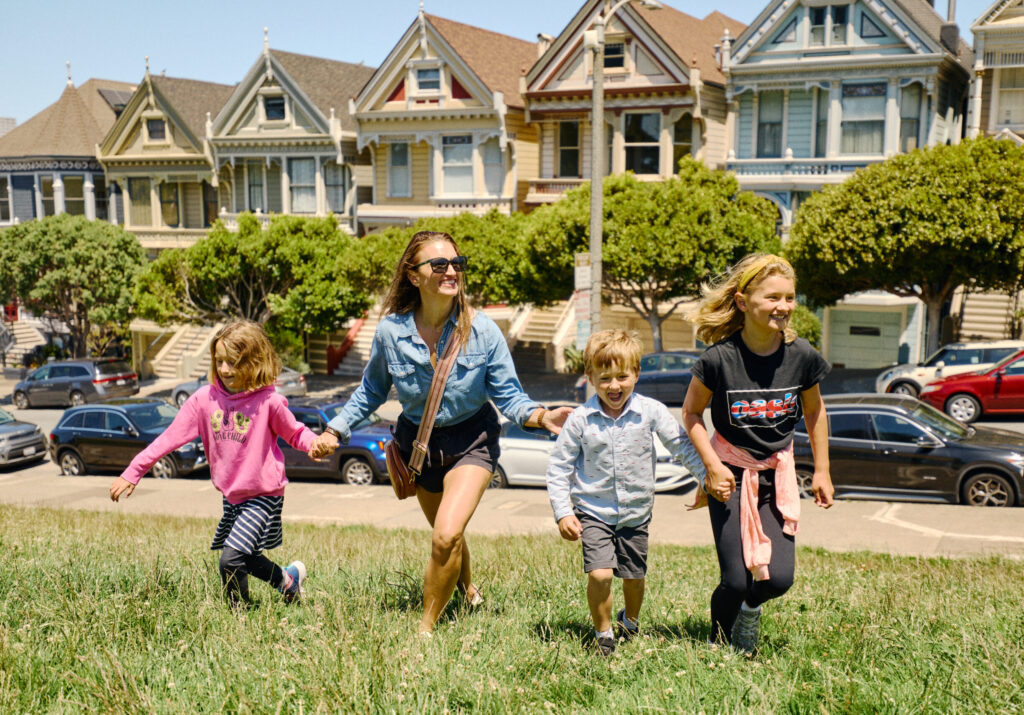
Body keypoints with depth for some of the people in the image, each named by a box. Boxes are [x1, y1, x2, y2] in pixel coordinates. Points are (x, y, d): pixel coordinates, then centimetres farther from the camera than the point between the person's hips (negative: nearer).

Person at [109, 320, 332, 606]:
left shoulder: (267, 402, -14)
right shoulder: (205, 398, -5)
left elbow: (295, 432, 0)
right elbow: (171, 437, -4)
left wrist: (316, 443, -23)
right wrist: (132, 473, -6)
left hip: (263, 495, -6)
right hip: (231, 495, 6)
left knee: (231, 559, -15)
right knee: (242, 557, 17)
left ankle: (239, 613, 9)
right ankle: (287, 579, 41)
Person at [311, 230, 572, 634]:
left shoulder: (482, 332, -20)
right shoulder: (391, 331, -16)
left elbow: (508, 395, -13)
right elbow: (372, 390, 3)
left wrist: (541, 417, -31)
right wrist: (336, 431, -2)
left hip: (471, 441, -3)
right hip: (417, 441, 3)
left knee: (447, 536, -20)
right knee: (446, 537, 21)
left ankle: (426, 627, 3)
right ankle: (467, 589, 57)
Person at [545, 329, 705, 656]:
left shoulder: (650, 411, -10)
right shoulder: (581, 419, -12)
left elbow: (682, 445, 1)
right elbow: (559, 466, -4)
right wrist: (563, 512, -8)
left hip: (636, 512, 2)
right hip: (594, 511, -2)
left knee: (634, 577, 13)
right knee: (599, 574, -15)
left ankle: (630, 621, 45)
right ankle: (603, 632, 11)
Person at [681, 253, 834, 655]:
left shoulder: (802, 356, -9)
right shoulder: (720, 358, -17)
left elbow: (814, 411, 9)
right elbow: (691, 413, -4)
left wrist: (822, 471, 10)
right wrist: (712, 466, -12)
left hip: (778, 475, 3)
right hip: (730, 474, -3)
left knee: (779, 578, -8)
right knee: (735, 580, -6)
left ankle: (751, 608, 30)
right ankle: (719, 643, 26)